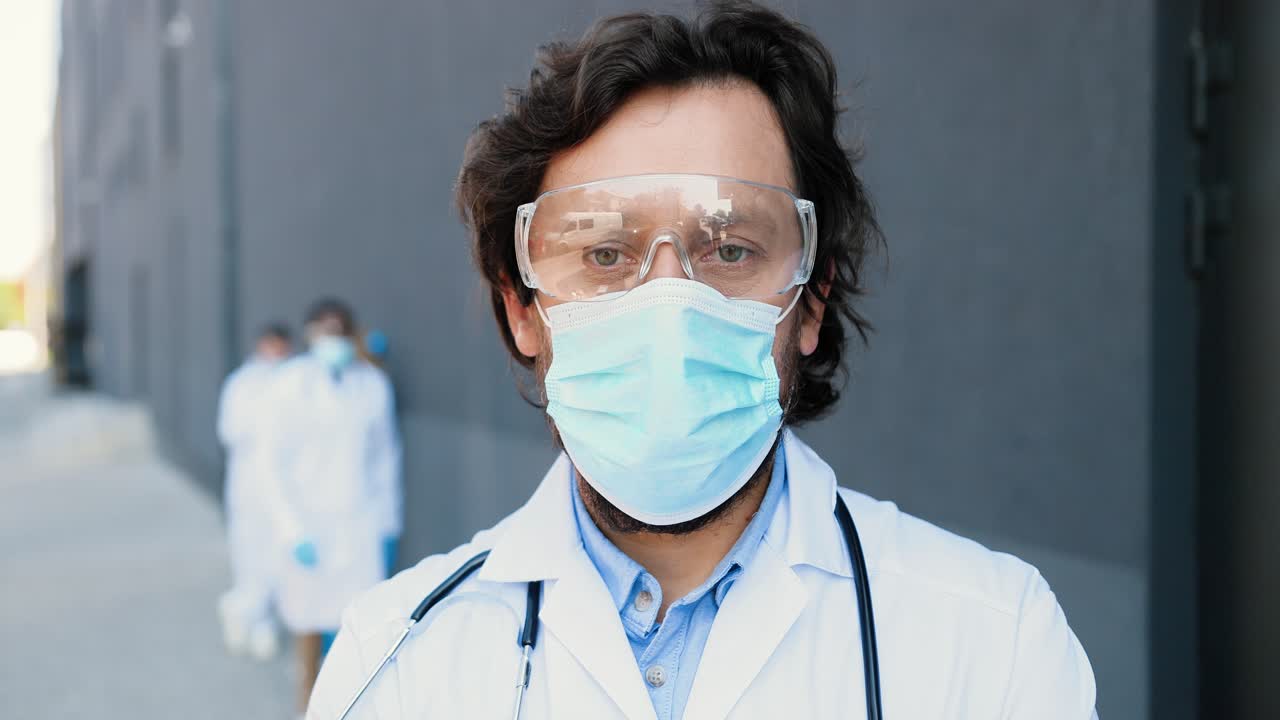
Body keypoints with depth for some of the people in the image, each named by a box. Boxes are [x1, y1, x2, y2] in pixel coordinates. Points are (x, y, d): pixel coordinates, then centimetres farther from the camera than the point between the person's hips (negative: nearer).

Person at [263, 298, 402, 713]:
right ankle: (307, 701, 25)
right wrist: (293, 530, -12)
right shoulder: (292, 384, -9)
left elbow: (386, 453, 7)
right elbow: (279, 461, -8)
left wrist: (389, 520, 9)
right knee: (309, 611, 8)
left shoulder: (373, 384, -2)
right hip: (308, 518, -1)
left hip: (362, 519, 1)